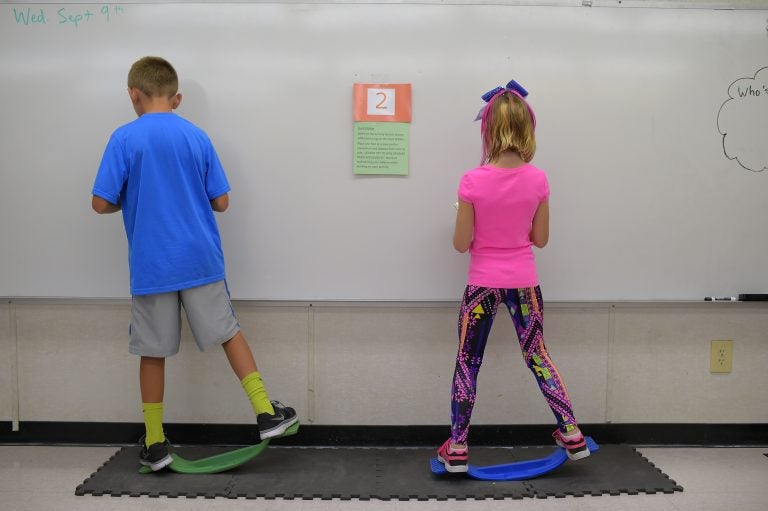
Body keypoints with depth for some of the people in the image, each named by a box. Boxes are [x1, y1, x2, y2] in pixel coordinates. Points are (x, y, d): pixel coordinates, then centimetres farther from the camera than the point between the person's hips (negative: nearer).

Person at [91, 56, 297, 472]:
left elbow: (102, 203, -8)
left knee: (153, 351, 9)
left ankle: (155, 444, 19)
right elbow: (221, 202, 4)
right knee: (228, 332, 15)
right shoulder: (198, 137, 3)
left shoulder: (125, 138, -6)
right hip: (201, 259, 2)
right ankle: (266, 413, 15)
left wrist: (132, 201, 13)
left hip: (151, 266, -2)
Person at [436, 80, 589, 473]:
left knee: (467, 363, 9)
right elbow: (541, 238, 2)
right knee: (537, 356, 19)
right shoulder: (538, 180, -6)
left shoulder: (473, 181, -15)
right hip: (524, 283, 3)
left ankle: (457, 448, 16)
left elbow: (461, 243, -11)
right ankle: (572, 435, 27)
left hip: (483, 284, -3)